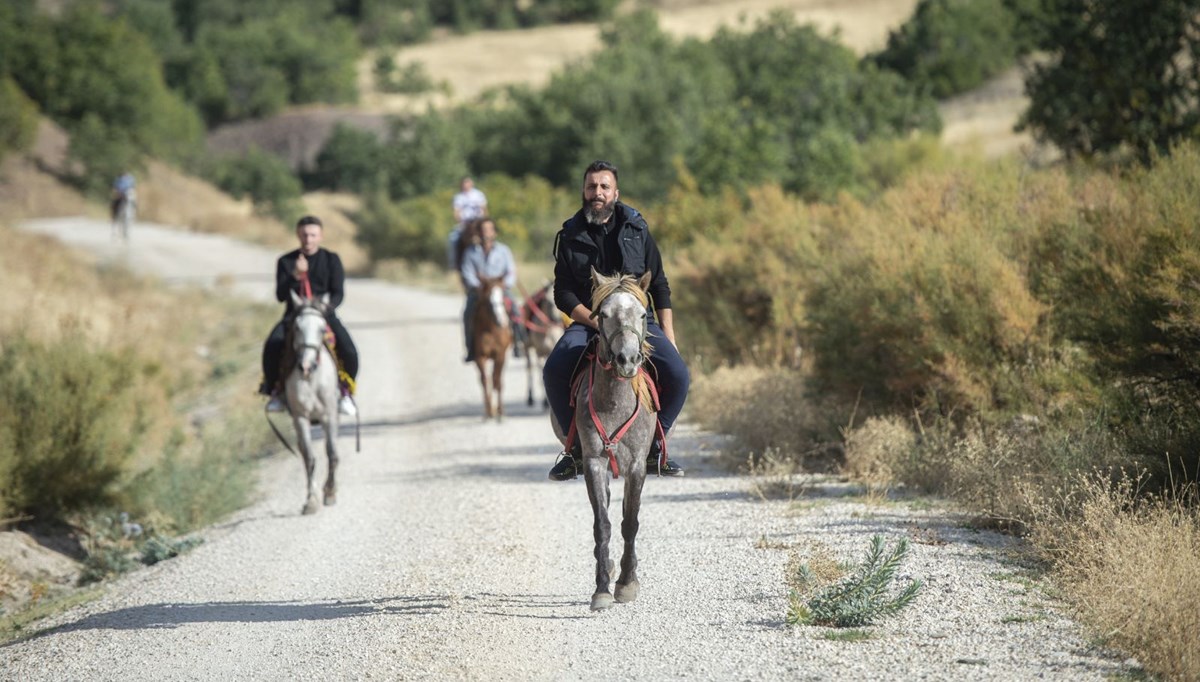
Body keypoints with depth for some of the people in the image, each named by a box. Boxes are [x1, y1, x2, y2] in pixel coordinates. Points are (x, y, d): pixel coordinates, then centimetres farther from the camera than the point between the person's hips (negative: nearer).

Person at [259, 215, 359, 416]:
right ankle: (275, 390, -7)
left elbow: (338, 293, -1)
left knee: (349, 351, -23)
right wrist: (295, 277, -22)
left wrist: (326, 307, -21)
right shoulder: (286, 262, 3)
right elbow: (281, 295, -5)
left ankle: (346, 392, 1)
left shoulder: (331, 260, 3)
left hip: (324, 313, 0)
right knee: (272, 346, -28)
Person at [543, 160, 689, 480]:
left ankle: (653, 447, -2)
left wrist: (669, 338, 0)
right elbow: (563, 295, -2)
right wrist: (600, 324, -17)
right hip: (588, 322, -1)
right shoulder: (570, 236, 2)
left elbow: (659, 286, 9)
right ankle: (577, 447, -9)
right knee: (554, 372, -29)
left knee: (678, 375, -24)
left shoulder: (637, 229, 6)